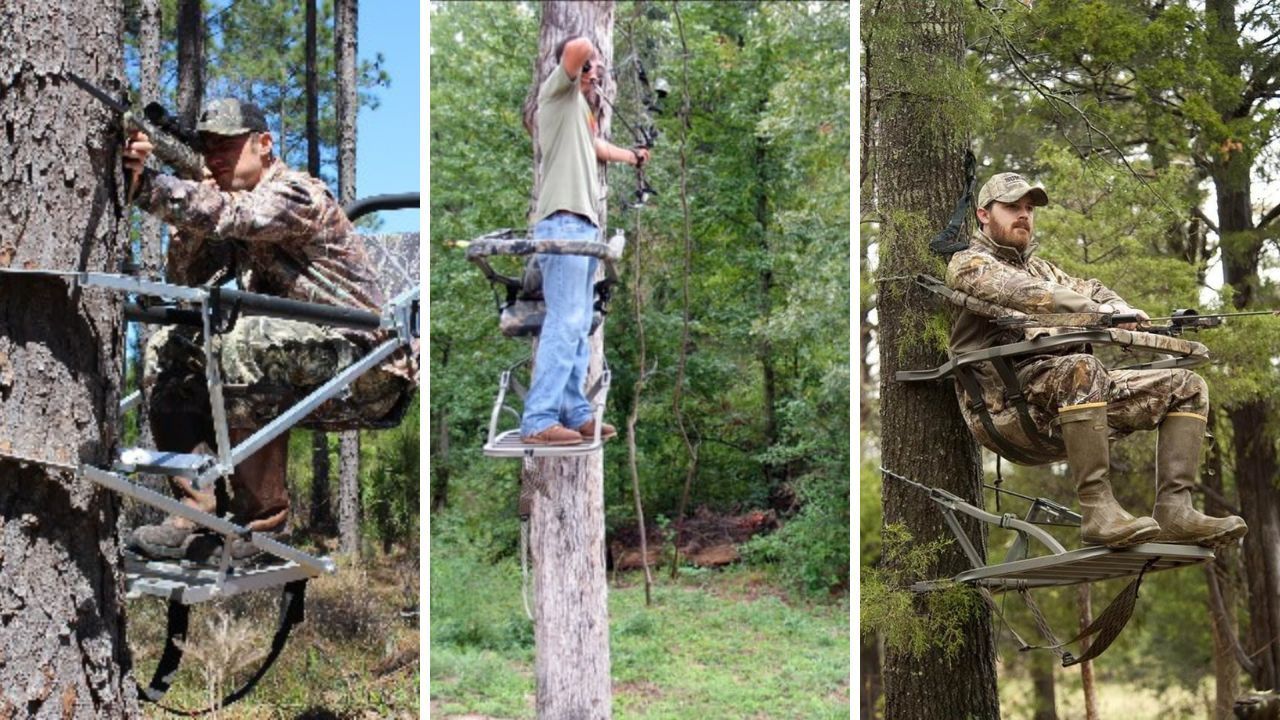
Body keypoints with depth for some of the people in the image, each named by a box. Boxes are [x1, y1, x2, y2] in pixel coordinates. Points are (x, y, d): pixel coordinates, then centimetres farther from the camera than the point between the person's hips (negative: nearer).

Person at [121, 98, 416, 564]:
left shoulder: (297, 194, -12)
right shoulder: (232, 212, 14)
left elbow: (227, 214, -30)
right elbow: (186, 283, 5)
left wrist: (146, 185, -34)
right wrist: (184, 216, -8)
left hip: (366, 371, -9)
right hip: (296, 363, 9)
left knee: (244, 340, -33)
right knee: (167, 351, 2)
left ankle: (262, 518, -22)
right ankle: (203, 512, -4)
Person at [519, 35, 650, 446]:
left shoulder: (581, 108, 26)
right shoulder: (558, 91, 0)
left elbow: (597, 147, 42)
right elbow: (578, 48, -18)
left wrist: (635, 157, 57)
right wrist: (588, 54, 4)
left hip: (584, 227, 10)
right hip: (563, 224, -10)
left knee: (578, 327, 10)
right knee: (563, 324, -14)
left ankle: (574, 413, 14)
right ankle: (538, 420, -15)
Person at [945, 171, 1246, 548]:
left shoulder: (1040, 268, 31)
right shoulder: (968, 264, 5)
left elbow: (1088, 290, 17)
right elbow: (1022, 293, -15)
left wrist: (1124, 311, -7)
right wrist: (1099, 312, -26)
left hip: (1066, 400, 8)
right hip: (1007, 406, -8)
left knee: (1187, 386, 2)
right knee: (1081, 368, -37)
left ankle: (1174, 511, -14)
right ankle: (1098, 510, -36)